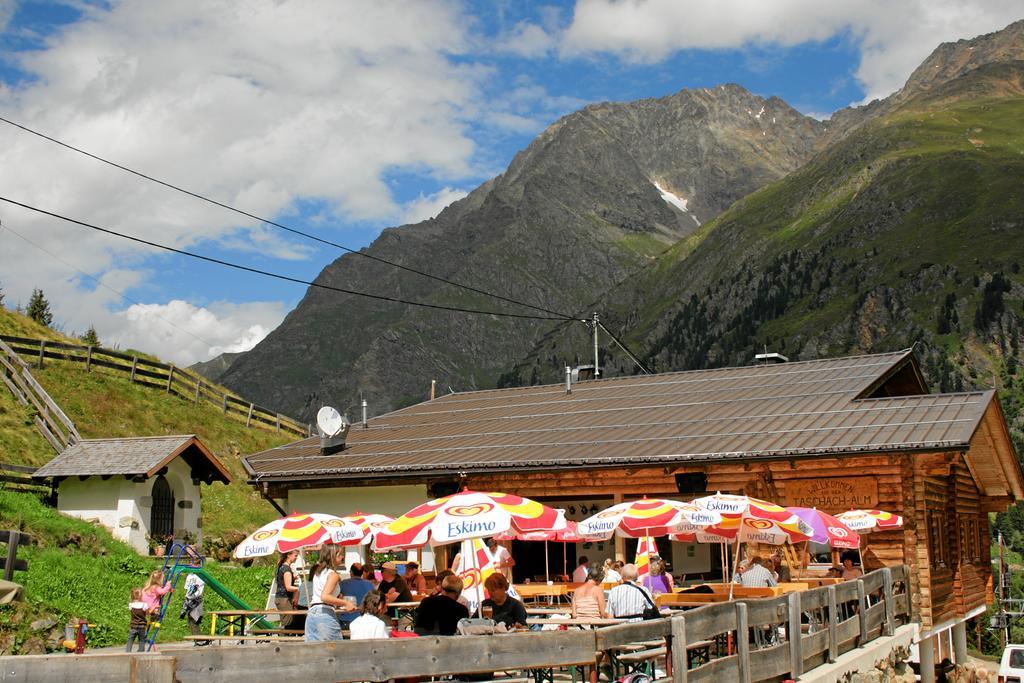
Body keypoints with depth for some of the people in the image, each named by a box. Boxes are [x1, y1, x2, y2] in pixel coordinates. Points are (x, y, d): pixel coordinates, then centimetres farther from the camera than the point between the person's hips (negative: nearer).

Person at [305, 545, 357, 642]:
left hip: (311, 613, 8)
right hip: (325, 614, -8)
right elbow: (324, 597, -20)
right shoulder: (333, 574, -7)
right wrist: (345, 603, -15)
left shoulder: (317, 571, 18)